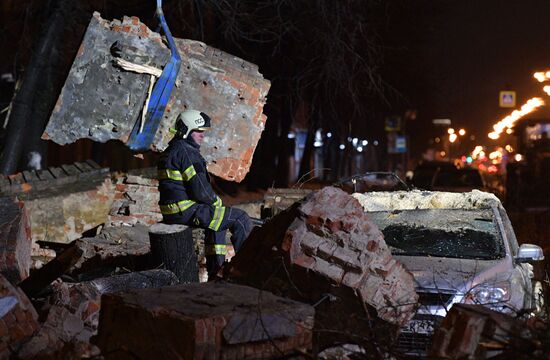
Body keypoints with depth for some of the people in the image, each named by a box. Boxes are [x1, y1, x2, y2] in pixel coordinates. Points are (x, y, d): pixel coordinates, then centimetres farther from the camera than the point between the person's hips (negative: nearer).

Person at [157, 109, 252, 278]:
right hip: (186, 211, -10)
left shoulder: (171, 151, 17)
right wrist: (218, 203, -2)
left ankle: (215, 270, 29)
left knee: (217, 217, 31)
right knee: (240, 219, -5)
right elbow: (200, 190, -21)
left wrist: (215, 202, 16)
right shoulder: (186, 152, -16)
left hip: (171, 211, 10)